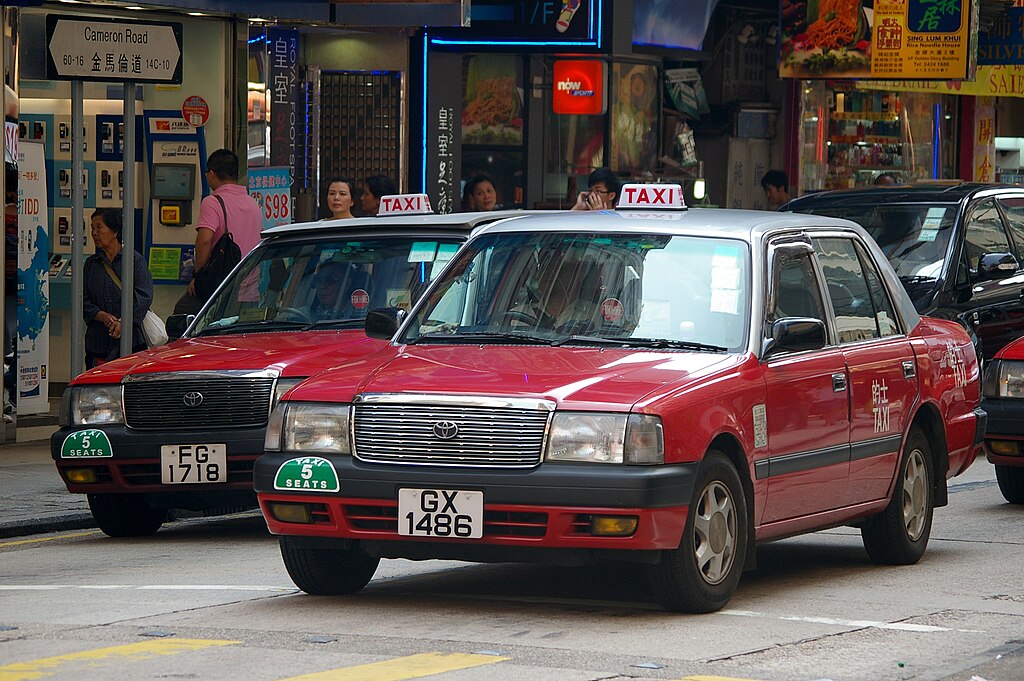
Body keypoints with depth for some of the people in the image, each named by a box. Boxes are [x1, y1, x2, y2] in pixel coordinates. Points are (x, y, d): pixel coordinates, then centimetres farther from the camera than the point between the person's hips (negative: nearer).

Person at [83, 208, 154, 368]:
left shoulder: (135, 260, 3)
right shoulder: (91, 264, 14)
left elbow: (144, 296, -7)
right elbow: (83, 301, 8)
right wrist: (102, 316, -12)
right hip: (98, 342, 3)